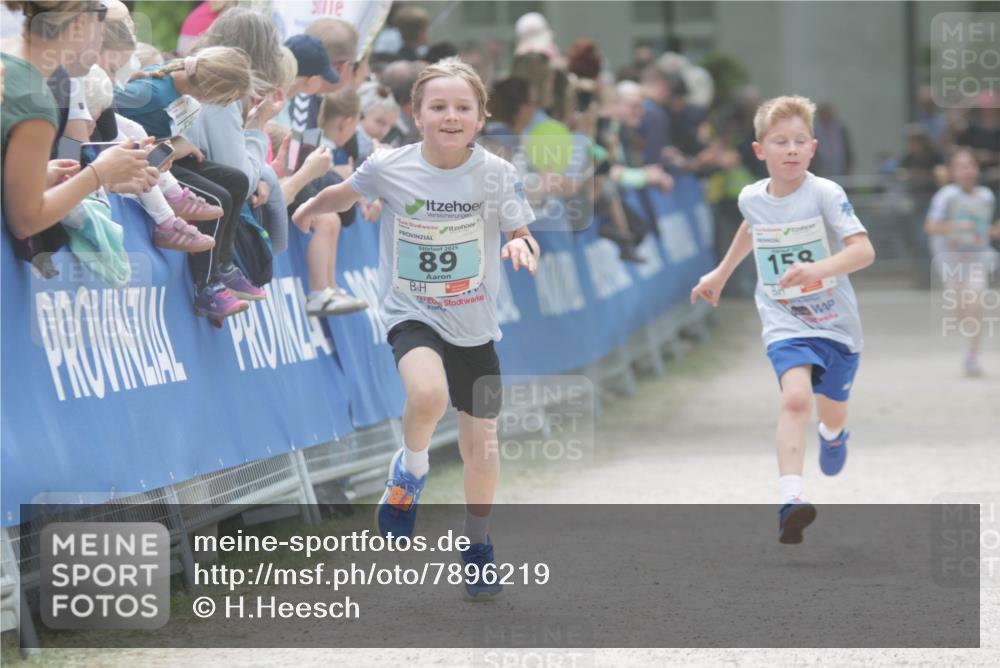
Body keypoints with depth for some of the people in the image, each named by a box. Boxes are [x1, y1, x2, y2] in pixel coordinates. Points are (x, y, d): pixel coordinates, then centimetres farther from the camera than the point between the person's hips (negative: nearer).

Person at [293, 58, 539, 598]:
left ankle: (478, 547, 34)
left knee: (481, 443, 10)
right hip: (412, 315, -2)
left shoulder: (496, 174, -11)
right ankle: (411, 471, -1)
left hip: (475, 325, 2)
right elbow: (343, 195, 10)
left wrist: (522, 246, -28)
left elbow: (521, 236, -5)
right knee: (428, 393, -34)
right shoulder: (388, 168, -11)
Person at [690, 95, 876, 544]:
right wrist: (721, 273, 32)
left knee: (832, 409, 18)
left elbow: (864, 250, -27)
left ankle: (833, 434, 58)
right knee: (796, 396, -25)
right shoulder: (751, 198, -3)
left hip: (835, 321, -1)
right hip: (785, 323, 1)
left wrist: (818, 268, -44)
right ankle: (790, 500, -34)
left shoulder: (825, 195, -17)